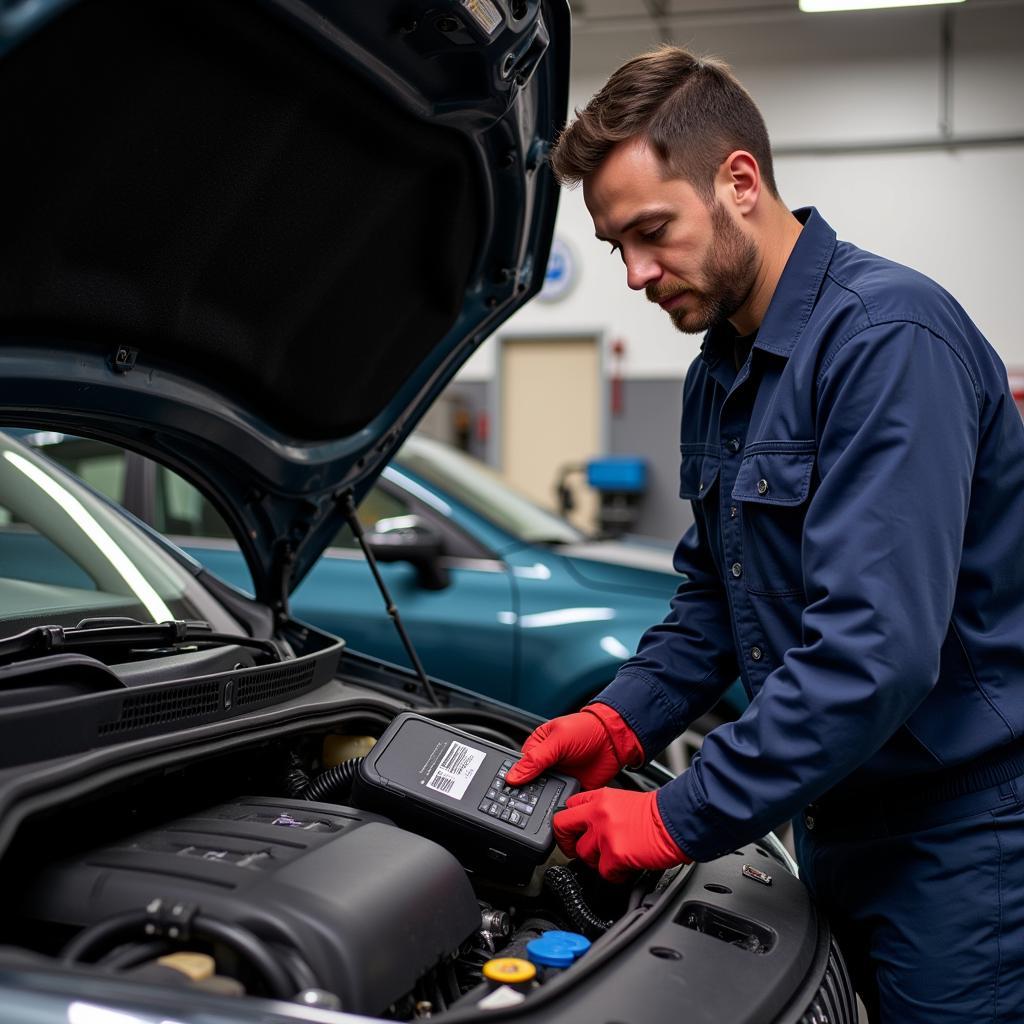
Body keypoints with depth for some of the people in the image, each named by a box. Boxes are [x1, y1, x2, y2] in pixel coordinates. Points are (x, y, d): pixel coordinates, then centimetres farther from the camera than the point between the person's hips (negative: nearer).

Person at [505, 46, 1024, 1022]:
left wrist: (681, 817, -23)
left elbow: (876, 649, -29)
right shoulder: (717, 375, 9)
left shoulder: (888, 337, -22)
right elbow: (710, 596, 16)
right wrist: (620, 720, -1)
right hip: (837, 822, 8)